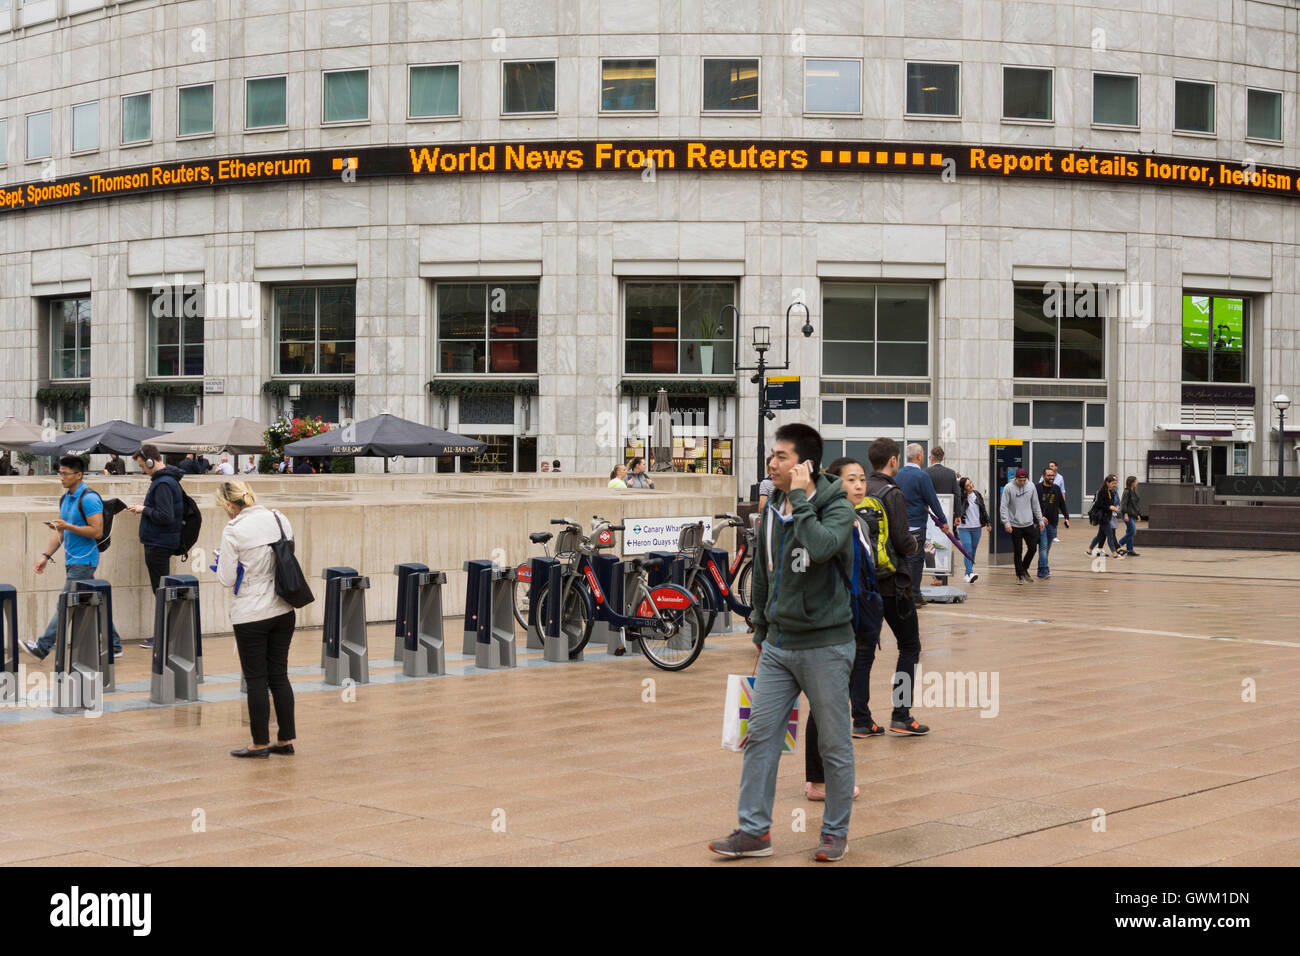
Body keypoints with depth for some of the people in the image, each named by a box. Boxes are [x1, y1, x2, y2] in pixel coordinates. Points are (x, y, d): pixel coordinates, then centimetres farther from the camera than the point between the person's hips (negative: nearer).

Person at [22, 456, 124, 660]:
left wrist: (68, 526, -23)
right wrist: (46, 555, 13)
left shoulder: (89, 499, -15)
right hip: (72, 560, 10)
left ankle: (43, 647, -6)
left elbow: (97, 531, -19)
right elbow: (60, 532, 19)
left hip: (83, 561, -10)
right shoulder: (65, 498, 14)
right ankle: (114, 646, 15)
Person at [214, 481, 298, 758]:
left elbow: (228, 579, -10)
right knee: (279, 675, 13)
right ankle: (286, 739, 16)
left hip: (251, 615, -5)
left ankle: (260, 743, 10)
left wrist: (221, 561, 9)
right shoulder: (280, 520, 2)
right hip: (284, 610, 5)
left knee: (256, 679, 4)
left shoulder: (233, 531, -14)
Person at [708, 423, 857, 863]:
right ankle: (755, 831, 11)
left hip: (825, 646, -6)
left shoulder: (838, 508, -11)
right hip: (778, 645, 6)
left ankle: (836, 833, 18)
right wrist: (762, 636, 20)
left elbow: (818, 546, -33)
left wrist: (801, 498, -23)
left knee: (834, 745, 5)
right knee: (761, 736, 4)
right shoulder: (773, 509, 8)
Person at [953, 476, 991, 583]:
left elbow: (983, 510, 17)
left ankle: (968, 573, 22)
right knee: (968, 551, -15)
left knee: (973, 551, 10)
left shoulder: (978, 495, 8)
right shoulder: (960, 497, -7)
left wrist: (988, 523, 15)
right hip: (964, 528, -5)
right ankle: (970, 574, -22)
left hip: (977, 528, 5)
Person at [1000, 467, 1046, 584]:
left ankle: (1024, 569, 26)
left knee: (1033, 548, 4)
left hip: (1029, 524, 3)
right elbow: (1003, 507, -10)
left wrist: (1040, 520, 6)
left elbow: (1036, 505, 9)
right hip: (1015, 526, -3)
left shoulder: (1031, 487, 0)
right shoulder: (1008, 488, -11)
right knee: (1018, 551, 2)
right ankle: (1020, 575, 14)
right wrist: (1006, 522, -18)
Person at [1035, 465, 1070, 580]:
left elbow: (1062, 504, 16)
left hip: (1052, 523, 5)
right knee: (1043, 546, -14)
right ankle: (1044, 571, -18)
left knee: (1047, 548, 9)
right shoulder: (1037, 488, -5)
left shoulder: (1057, 489, 10)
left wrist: (1066, 517, 5)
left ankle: (1041, 572, 17)